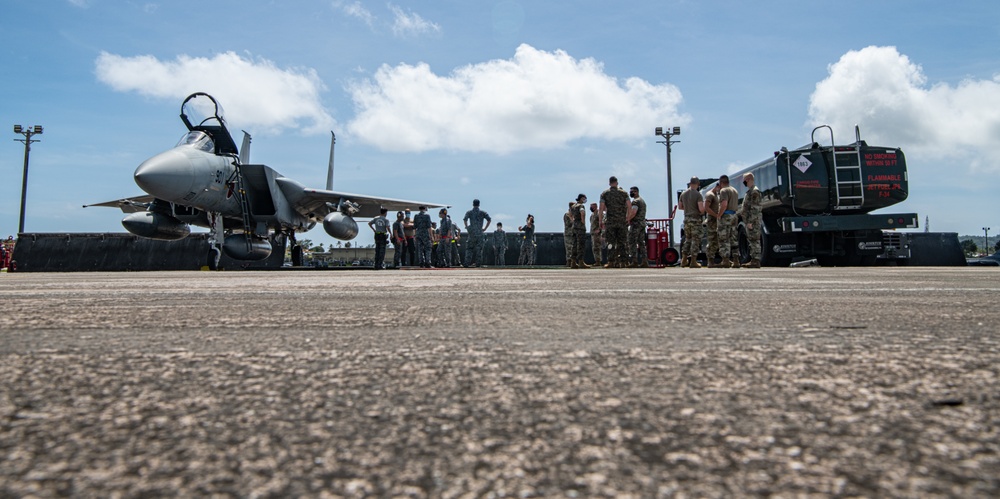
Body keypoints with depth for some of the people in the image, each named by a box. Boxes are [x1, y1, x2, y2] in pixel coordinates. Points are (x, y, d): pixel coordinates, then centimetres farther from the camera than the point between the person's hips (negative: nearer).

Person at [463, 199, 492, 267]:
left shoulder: (469, 212, 6)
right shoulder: (482, 212, 8)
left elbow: (465, 219, -11)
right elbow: (489, 219, -1)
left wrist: (467, 227, -1)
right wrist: (485, 228, 3)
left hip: (472, 232, 0)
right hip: (480, 233, 1)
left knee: (469, 248, 4)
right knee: (479, 248, 5)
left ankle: (467, 262, -5)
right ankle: (477, 263, 3)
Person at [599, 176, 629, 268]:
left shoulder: (604, 193, 4)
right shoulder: (623, 193, 9)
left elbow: (601, 208, -3)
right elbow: (629, 207, 2)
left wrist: (600, 221, 1)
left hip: (610, 221, -2)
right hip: (621, 221, 2)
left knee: (611, 242, -3)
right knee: (621, 242, 6)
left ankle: (611, 262, -8)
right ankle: (622, 262, 5)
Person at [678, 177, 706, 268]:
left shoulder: (683, 194, 6)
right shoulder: (698, 194, -13)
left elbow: (680, 206, 16)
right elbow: (701, 209, -19)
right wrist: (704, 207, 2)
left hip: (686, 219, 6)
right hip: (696, 219, -6)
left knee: (687, 239, 17)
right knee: (695, 240, 0)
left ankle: (684, 260, 18)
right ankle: (693, 262, 0)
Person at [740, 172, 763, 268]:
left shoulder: (755, 191, -13)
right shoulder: (749, 191, 20)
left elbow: (755, 208, -19)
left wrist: (750, 221, -22)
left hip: (753, 221, -10)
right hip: (749, 221, 10)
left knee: (755, 240, -9)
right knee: (752, 240, 11)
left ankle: (756, 261, -8)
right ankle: (753, 260, 16)